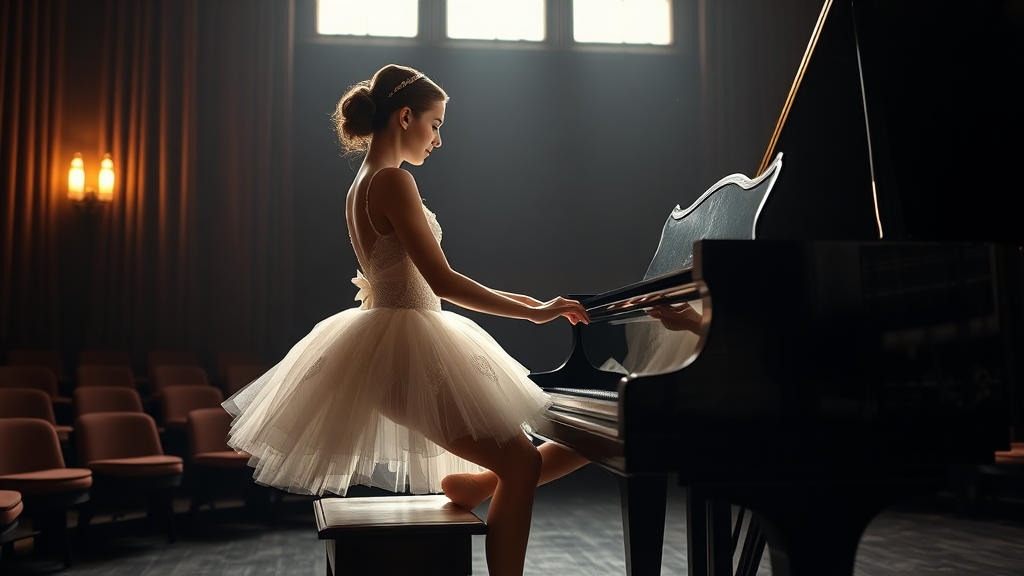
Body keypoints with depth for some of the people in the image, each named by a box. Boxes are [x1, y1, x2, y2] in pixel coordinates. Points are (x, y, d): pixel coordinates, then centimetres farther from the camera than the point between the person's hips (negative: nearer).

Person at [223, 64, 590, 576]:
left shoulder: (362, 184, 14)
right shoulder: (393, 181, -16)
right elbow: (442, 281, -21)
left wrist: (504, 299, 21)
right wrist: (533, 312, -12)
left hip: (391, 338, 10)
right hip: (408, 350, -10)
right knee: (521, 464, -6)